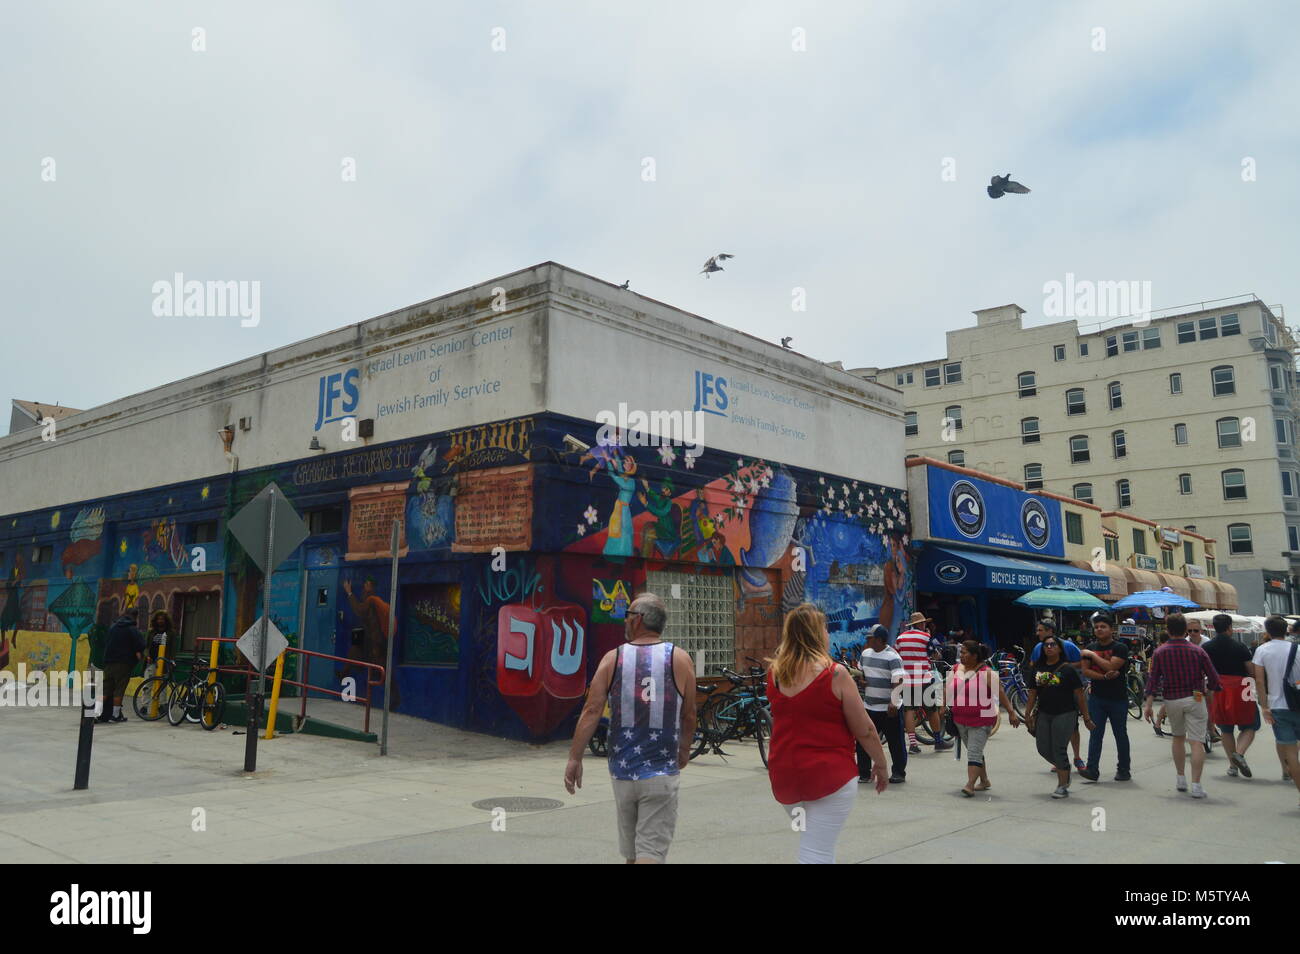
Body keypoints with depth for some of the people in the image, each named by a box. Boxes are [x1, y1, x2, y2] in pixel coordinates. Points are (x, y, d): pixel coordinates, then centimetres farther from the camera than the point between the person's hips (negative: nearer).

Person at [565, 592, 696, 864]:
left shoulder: (612, 659, -1)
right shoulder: (680, 659, -2)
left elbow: (592, 711, -6)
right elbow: (688, 715, 4)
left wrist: (575, 758, -2)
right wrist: (684, 750, 20)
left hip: (622, 771, 2)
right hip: (660, 773, -2)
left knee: (632, 851, 19)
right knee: (651, 851, -2)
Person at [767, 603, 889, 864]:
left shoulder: (775, 674, 1)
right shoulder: (835, 674, -13)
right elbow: (865, 730, -7)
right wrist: (880, 764, 8)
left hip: (784, 775, 6)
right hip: (830, 774, -5)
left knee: (817, 847, 24)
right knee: (816, 854, 0)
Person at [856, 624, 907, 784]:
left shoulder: (892, 657, -13)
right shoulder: (866, 654, 10)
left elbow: (898, 681, -20)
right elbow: (860, 673, 27)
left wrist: (893, 702, -26)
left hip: (888, 709, -7)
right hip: (869, 707, 7)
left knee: (895, 742, 4)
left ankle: (899, 773, 17)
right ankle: (863, 773, 15)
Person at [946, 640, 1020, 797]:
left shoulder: (986, 673, -11)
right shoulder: (956, 670, 5)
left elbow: (1001, 694, -9)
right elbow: (948, 691, 15)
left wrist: (1012, 713, -10)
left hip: (981, 721, -6)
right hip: (960, 720, 6)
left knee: (974, 752, -13)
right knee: (974, 752, 17)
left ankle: (970, 785, -17)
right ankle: (984, 781, 31)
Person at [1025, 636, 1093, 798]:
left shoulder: (1067, 669, -5)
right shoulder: (1038, 669, 8)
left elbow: (1079, 695, -4)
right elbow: (1033, 693, 12)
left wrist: (1086, 718, -5)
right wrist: (1027, 714, 7)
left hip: (1064, 714, -5)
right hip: (1043, 714, 5)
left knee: (1058, 749, -5)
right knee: (1044, 749, 6)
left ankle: (1062, 786, 7)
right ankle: (1063, 767, 35)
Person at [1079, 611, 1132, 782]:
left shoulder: (1120, 648, -6)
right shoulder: (1090, 647, 8)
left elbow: (1111, 666, -21)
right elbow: (1085, 670, 0)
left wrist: (1093, 655, -12)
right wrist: (1105, 677, -14)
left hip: (1117, 699, -3)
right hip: (1096, 698, 3)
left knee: (1120, 734, 8)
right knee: (1095, 734, -2)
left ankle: (1123, 770, 18)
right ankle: (1092, 769, -5)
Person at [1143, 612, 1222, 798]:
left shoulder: (1160, 652, -2)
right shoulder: (1197, 651, -2)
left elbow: (1152, 678, -6)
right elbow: (1213, 677, -1)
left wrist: (1148, 704, -4)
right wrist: (1210, 690, 20)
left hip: (1172, 700, 2)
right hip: (1195, 699, -2)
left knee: (1178, 737, 20)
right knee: (1197, 742, -3)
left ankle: (1180, 779, 25)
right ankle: (1196, 785, -9)